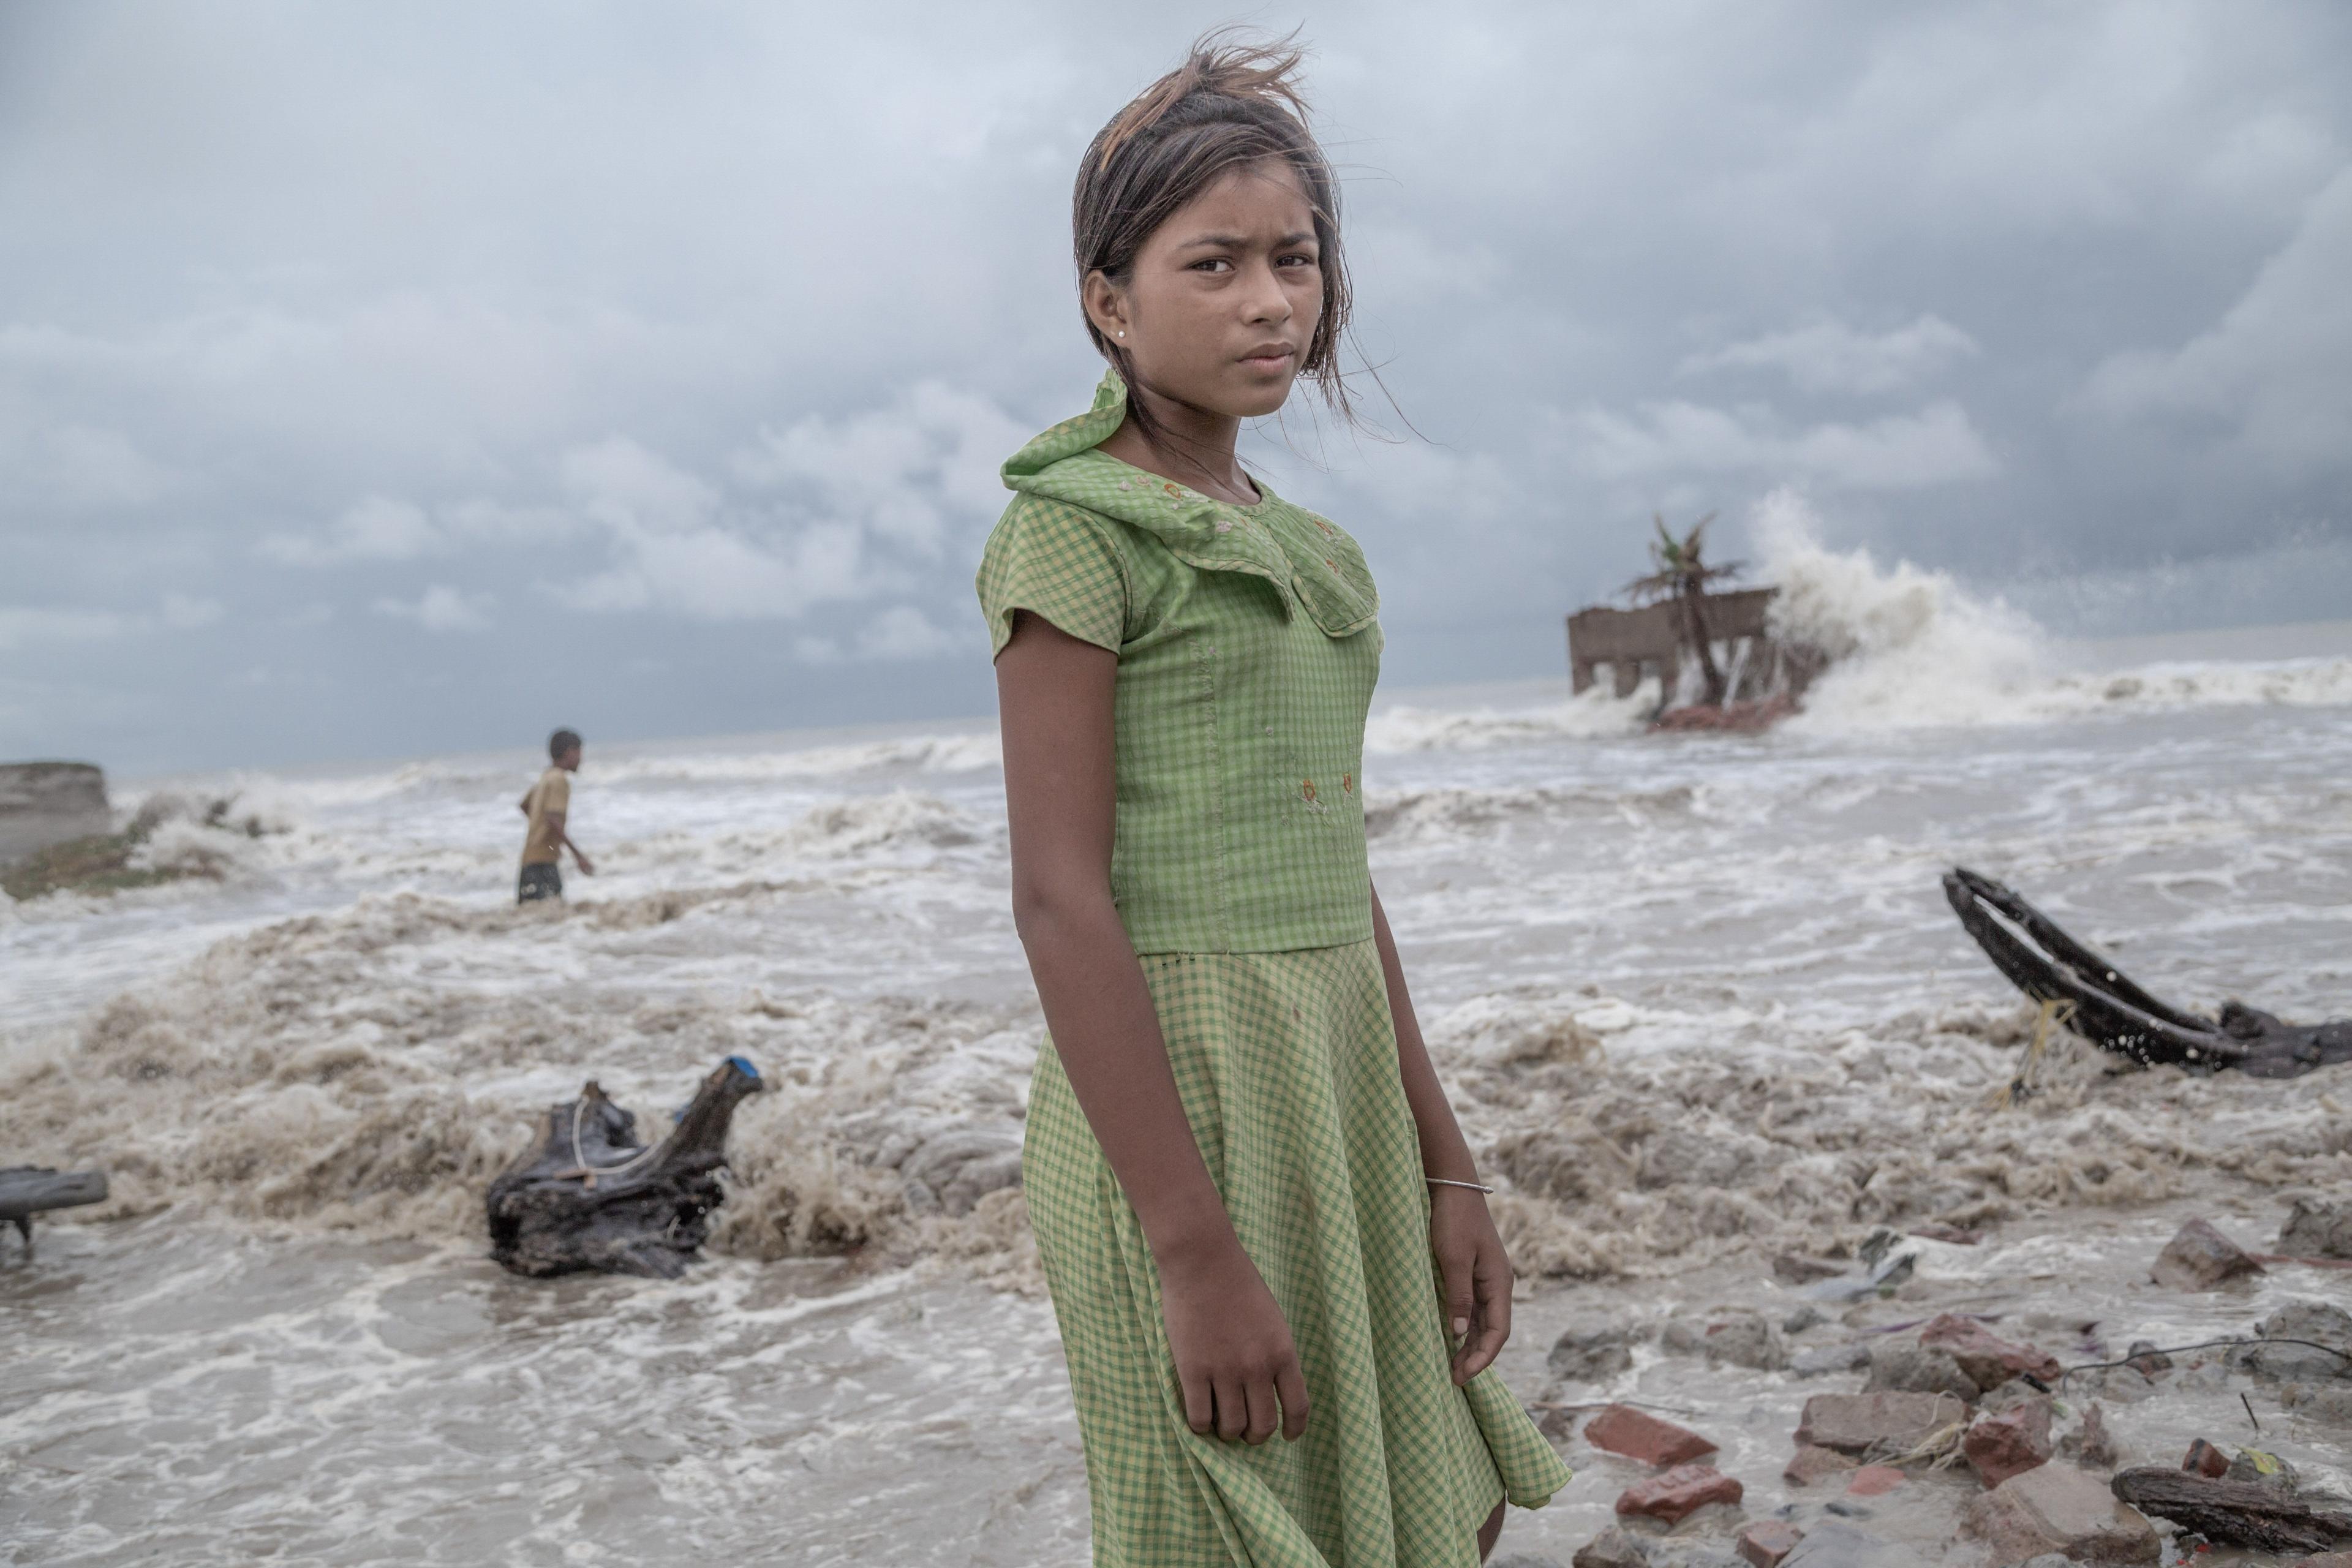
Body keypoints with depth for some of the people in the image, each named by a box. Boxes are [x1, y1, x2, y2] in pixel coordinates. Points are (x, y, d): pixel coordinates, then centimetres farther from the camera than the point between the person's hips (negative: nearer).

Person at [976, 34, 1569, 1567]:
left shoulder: (1316, 559, 14)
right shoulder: (1075, 525, -9)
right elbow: (1059, 893, -16)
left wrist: (1444, 1165, 12)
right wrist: (1195, 1250, -20)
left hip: (1337, 1091, 8)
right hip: (1172, 1103, -7)